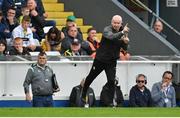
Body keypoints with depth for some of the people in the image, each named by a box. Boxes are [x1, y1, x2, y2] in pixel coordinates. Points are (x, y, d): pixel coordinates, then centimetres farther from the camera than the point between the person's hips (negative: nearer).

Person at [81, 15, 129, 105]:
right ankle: (83, 95, 33)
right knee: (91, 77, 13)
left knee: (111, 81, -10)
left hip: (112, 61, 3)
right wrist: (122, 33, -48)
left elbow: (125, 48, 8)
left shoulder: (122, 31, 3)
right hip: (100, 59, -3)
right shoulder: (107, 30, -15)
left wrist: (125, 42, -14)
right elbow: (111, 37, -37)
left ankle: (111, 101, -3)